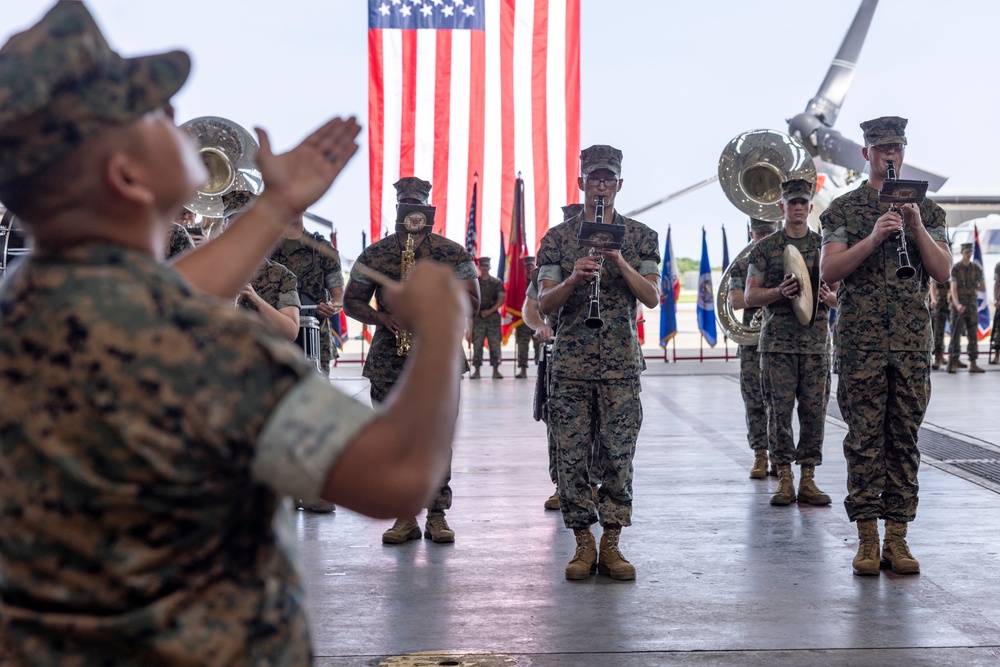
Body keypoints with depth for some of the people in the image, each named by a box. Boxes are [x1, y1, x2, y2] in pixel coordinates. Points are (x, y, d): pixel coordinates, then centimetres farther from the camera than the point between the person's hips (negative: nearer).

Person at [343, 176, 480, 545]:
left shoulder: (454, 253, 7)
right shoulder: (373, 254, 11)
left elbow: (472, 300, 3)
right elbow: (351, 302, 11)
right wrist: (382, 317, -8)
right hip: (388, 360, 2)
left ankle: (437, 515, 6)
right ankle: (404, 517, 9)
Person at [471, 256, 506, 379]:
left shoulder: (497, 282, 5)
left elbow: (501, 300, 0)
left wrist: (490, 311, -11)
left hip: (493, 317, -1)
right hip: (478, 318, 1)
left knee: (495, 344, -2)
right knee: (477, 344, 0)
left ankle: (496, 370, 3)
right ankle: (476, 370, 4)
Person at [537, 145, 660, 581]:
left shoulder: (640, 236, 8)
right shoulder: (557, 237, 7)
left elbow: (652, 297, -2)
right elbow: (544, 304, 0)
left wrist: (619, 261, -16)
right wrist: (574, 278, -19)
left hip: (621, 366, 0)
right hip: (570, 365, 0)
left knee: (618, 458, 0)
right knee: (572, 458, 1)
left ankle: (611, 544, 10)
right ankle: (583, 544, 12)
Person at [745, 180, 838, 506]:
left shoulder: (825, 246, 11)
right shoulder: (765, 248, 5)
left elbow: (840, 295, 13)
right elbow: (750, 296, 2)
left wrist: (826, 296, -10)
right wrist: (780, 292, -16)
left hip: (816, 342, 2)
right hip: (777, 342, -2)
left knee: (814, 411, 1)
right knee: (779, 410, -1)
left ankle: (808, 479, 9)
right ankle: (785, 478, 7)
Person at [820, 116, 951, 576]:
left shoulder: (927, 210, 13)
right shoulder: (843, 209, 6)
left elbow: (943, 272, 3)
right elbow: (828, 271, -5)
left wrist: (916, 226, -10)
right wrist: (874, 237, -17)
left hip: (912, 341, 2)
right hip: (859, 343, -2)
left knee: (904, 439, 3)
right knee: (864, 439, -2)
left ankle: (897, 537, 7)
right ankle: (867, 539, 3)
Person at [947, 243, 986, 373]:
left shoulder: (977, 269, 6)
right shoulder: (955, 269, -6)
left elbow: (983, 288, 14)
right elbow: (953, 289, -17)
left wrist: (969, 287, 2)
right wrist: (957, 304, -31)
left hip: (972, 304, 4)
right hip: (958, 305, -4)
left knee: (973, 335, 3)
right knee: (956, 334, -5)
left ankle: (973, 364, 7)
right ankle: (953, 364, -2)